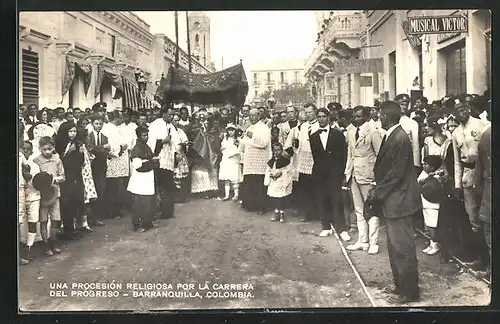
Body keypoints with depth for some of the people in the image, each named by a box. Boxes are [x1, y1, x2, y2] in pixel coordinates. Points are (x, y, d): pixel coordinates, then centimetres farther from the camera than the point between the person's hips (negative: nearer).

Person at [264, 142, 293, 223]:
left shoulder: (285, 161, -4)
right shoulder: (271, 161, 10)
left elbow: (288, 171, -5)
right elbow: (268, 171, 13)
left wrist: (281, 173, -16)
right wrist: (271, 175, -5)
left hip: (282, 182, -4)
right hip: (273, 183, 5)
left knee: (281, 199, -3)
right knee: (273, 198, 6)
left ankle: (282, 213, 10)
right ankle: (276, 212, 20)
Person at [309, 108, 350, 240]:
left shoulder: (338, 134, 4)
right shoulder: (313, 136, 11)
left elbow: (344, 154, 2)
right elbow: (314, 155, 11)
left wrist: (341, 171, -3)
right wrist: (318, 167, 2)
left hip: (334, 173, -3)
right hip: (319, 174, 3)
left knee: (336, 200, -7)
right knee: (321, 200, 2)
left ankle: (342, 229, -1)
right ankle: (326, 227, 13)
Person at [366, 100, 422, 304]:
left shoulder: (399, 138, -21)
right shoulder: (392, 136, 7)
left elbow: (395, 174, -20)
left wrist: (377, 193, -12)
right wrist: (377, 190, 6)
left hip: (399, 200, -10)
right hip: (393, 199, 10)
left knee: (402, 247, 1)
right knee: (395, 247, 19)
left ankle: (409, 292, 15)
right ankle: (401, 285, 32)